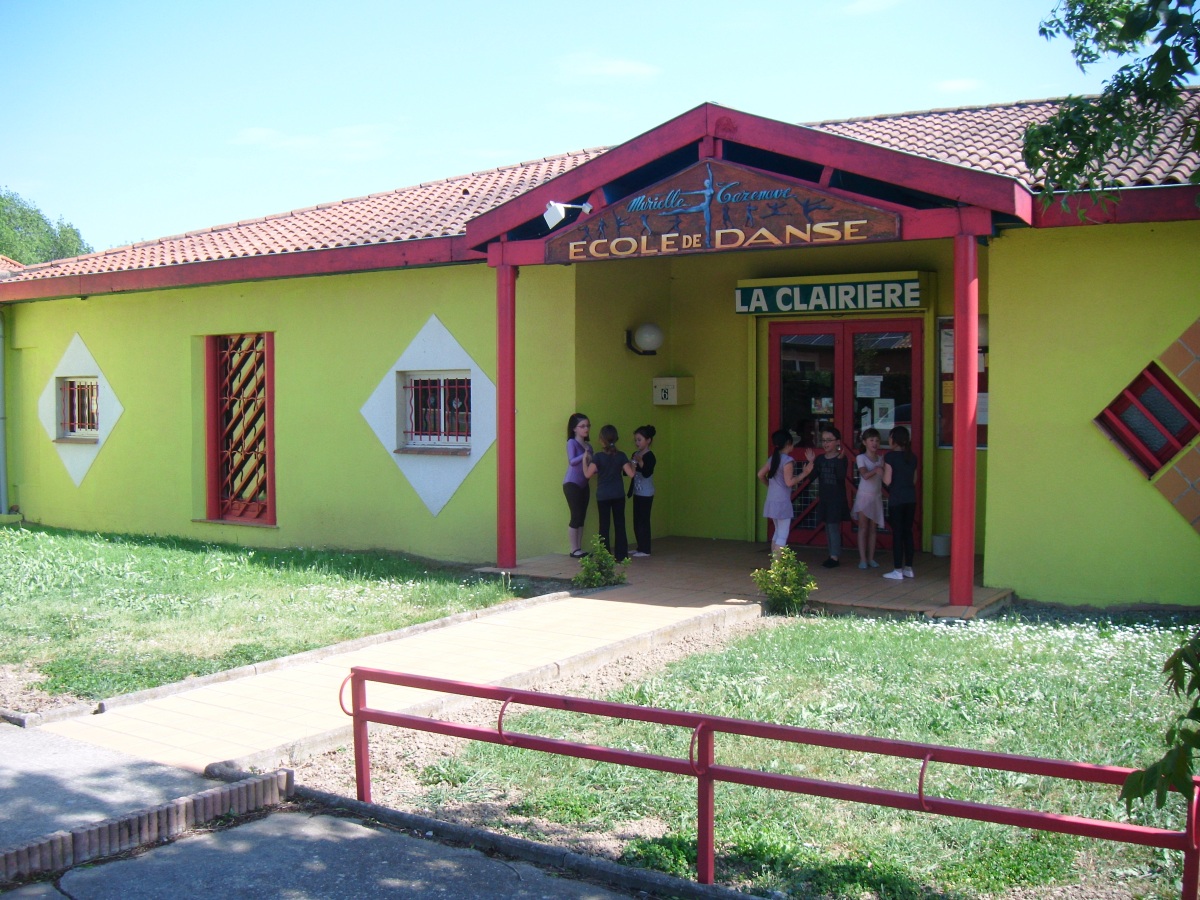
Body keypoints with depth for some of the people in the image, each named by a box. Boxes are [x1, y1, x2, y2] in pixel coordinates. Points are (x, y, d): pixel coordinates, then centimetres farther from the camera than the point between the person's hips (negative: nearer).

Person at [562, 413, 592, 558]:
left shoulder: (588, 446, 13)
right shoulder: (572, 442, -6)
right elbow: (572, 461, -21)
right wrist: (584, 455, -37)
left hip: (584, 485, 7)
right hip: (572, 484, -7)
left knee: (582, 517, 7)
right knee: (576, 517, -7)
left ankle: (579, 548, 12)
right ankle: (574, 550, -1)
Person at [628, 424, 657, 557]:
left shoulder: (649, 456, -14)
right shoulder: (635, 454, 10)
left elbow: (647, 473, -25)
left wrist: (640, 462, -37)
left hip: (646, 494, -8)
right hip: (637, 492, 8)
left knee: (643, 521, -5)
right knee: (637, 521, 11)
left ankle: (645, 550, 0)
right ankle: (640, 548, 19)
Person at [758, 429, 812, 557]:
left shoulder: (772, 458, 9)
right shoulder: (788, 460, -15)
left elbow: (760, 474, 13)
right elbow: (789, 482, -19)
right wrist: (804, 473, -14)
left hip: (772, 501, 8)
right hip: (782, 502, -8)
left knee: (778, 532, 18)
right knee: (783, 535, -5)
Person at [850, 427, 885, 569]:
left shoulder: (880, 459, 8)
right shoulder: (861, 458, -6)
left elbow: (883, 476, 1)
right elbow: (865, 475, -20)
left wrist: (882, 471, -19)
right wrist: (875, 470, -36)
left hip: (877, 496, 4)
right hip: (864, 495, -4)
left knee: (873, 528, 7)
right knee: (863, 528, -3)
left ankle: (871, 558, 12)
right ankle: (862, 559, -1)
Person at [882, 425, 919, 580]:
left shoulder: (890, 456, -11)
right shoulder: (912, 457, 7)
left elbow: (887, 480, -14)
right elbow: (914, 479, 13)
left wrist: (882, 470, 3)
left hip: (896, 499, -5)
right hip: (911, 498, 5)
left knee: (897, 533, -1)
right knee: (908, 532, 12)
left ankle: (898, 570, 1)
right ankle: (908, 568, 16)